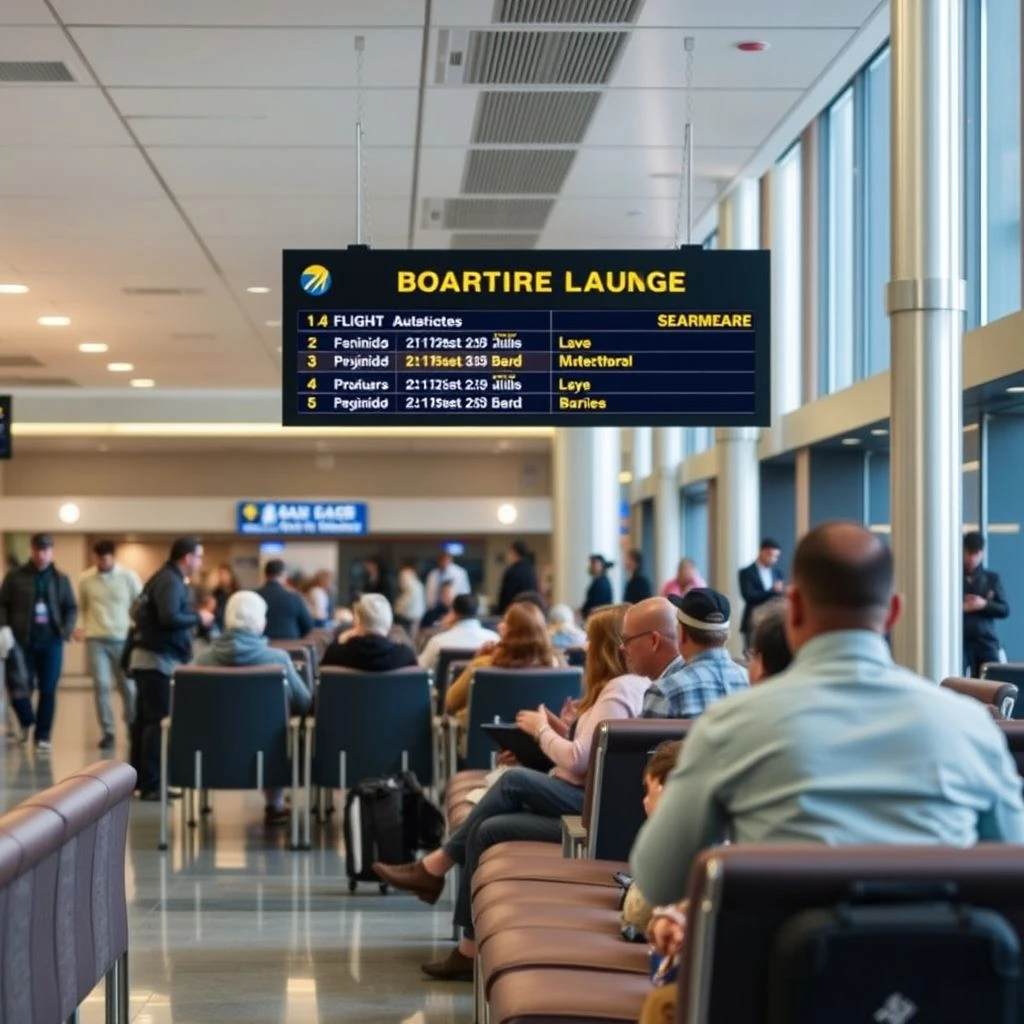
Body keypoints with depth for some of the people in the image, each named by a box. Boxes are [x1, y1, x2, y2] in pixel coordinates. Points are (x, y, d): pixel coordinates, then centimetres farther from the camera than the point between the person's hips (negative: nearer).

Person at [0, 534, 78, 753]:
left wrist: (66, 630, -6)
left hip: (51, 641, 1)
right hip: (23, 640, -1)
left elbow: (71, 607, 11)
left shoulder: (60, 579, 9)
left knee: (48, 691, 0)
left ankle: (43, 737, 7)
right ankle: (25, 723, 33)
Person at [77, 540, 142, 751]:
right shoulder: (85, 579, 2)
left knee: (128, 686, 6)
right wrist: (80, 627, -3)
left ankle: (133, 728, 27)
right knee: (101, 685, -5)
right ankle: (107, 732, 2)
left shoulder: (129, 577, -3)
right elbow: (80, 608, 12)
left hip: (123, 639, 0)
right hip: (96, 640, 1)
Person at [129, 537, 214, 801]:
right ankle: (151, 784, -9)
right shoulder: (170, 582, -16)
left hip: (149, 657, 10)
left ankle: (140, 778, 18)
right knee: (159, 721, -9)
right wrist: (198, 617, -13)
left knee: (146, 719, 13)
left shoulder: (165, 578, 15)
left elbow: (137, 611, 14)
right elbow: (169, 618, -29)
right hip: (159, 659, -10)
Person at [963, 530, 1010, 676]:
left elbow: (1005, 610, 6)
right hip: (959, 640, -2)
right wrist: (960, 608, -16)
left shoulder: (992, 578, 10)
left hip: (986, 641, 2)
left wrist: (985, 604, -11)